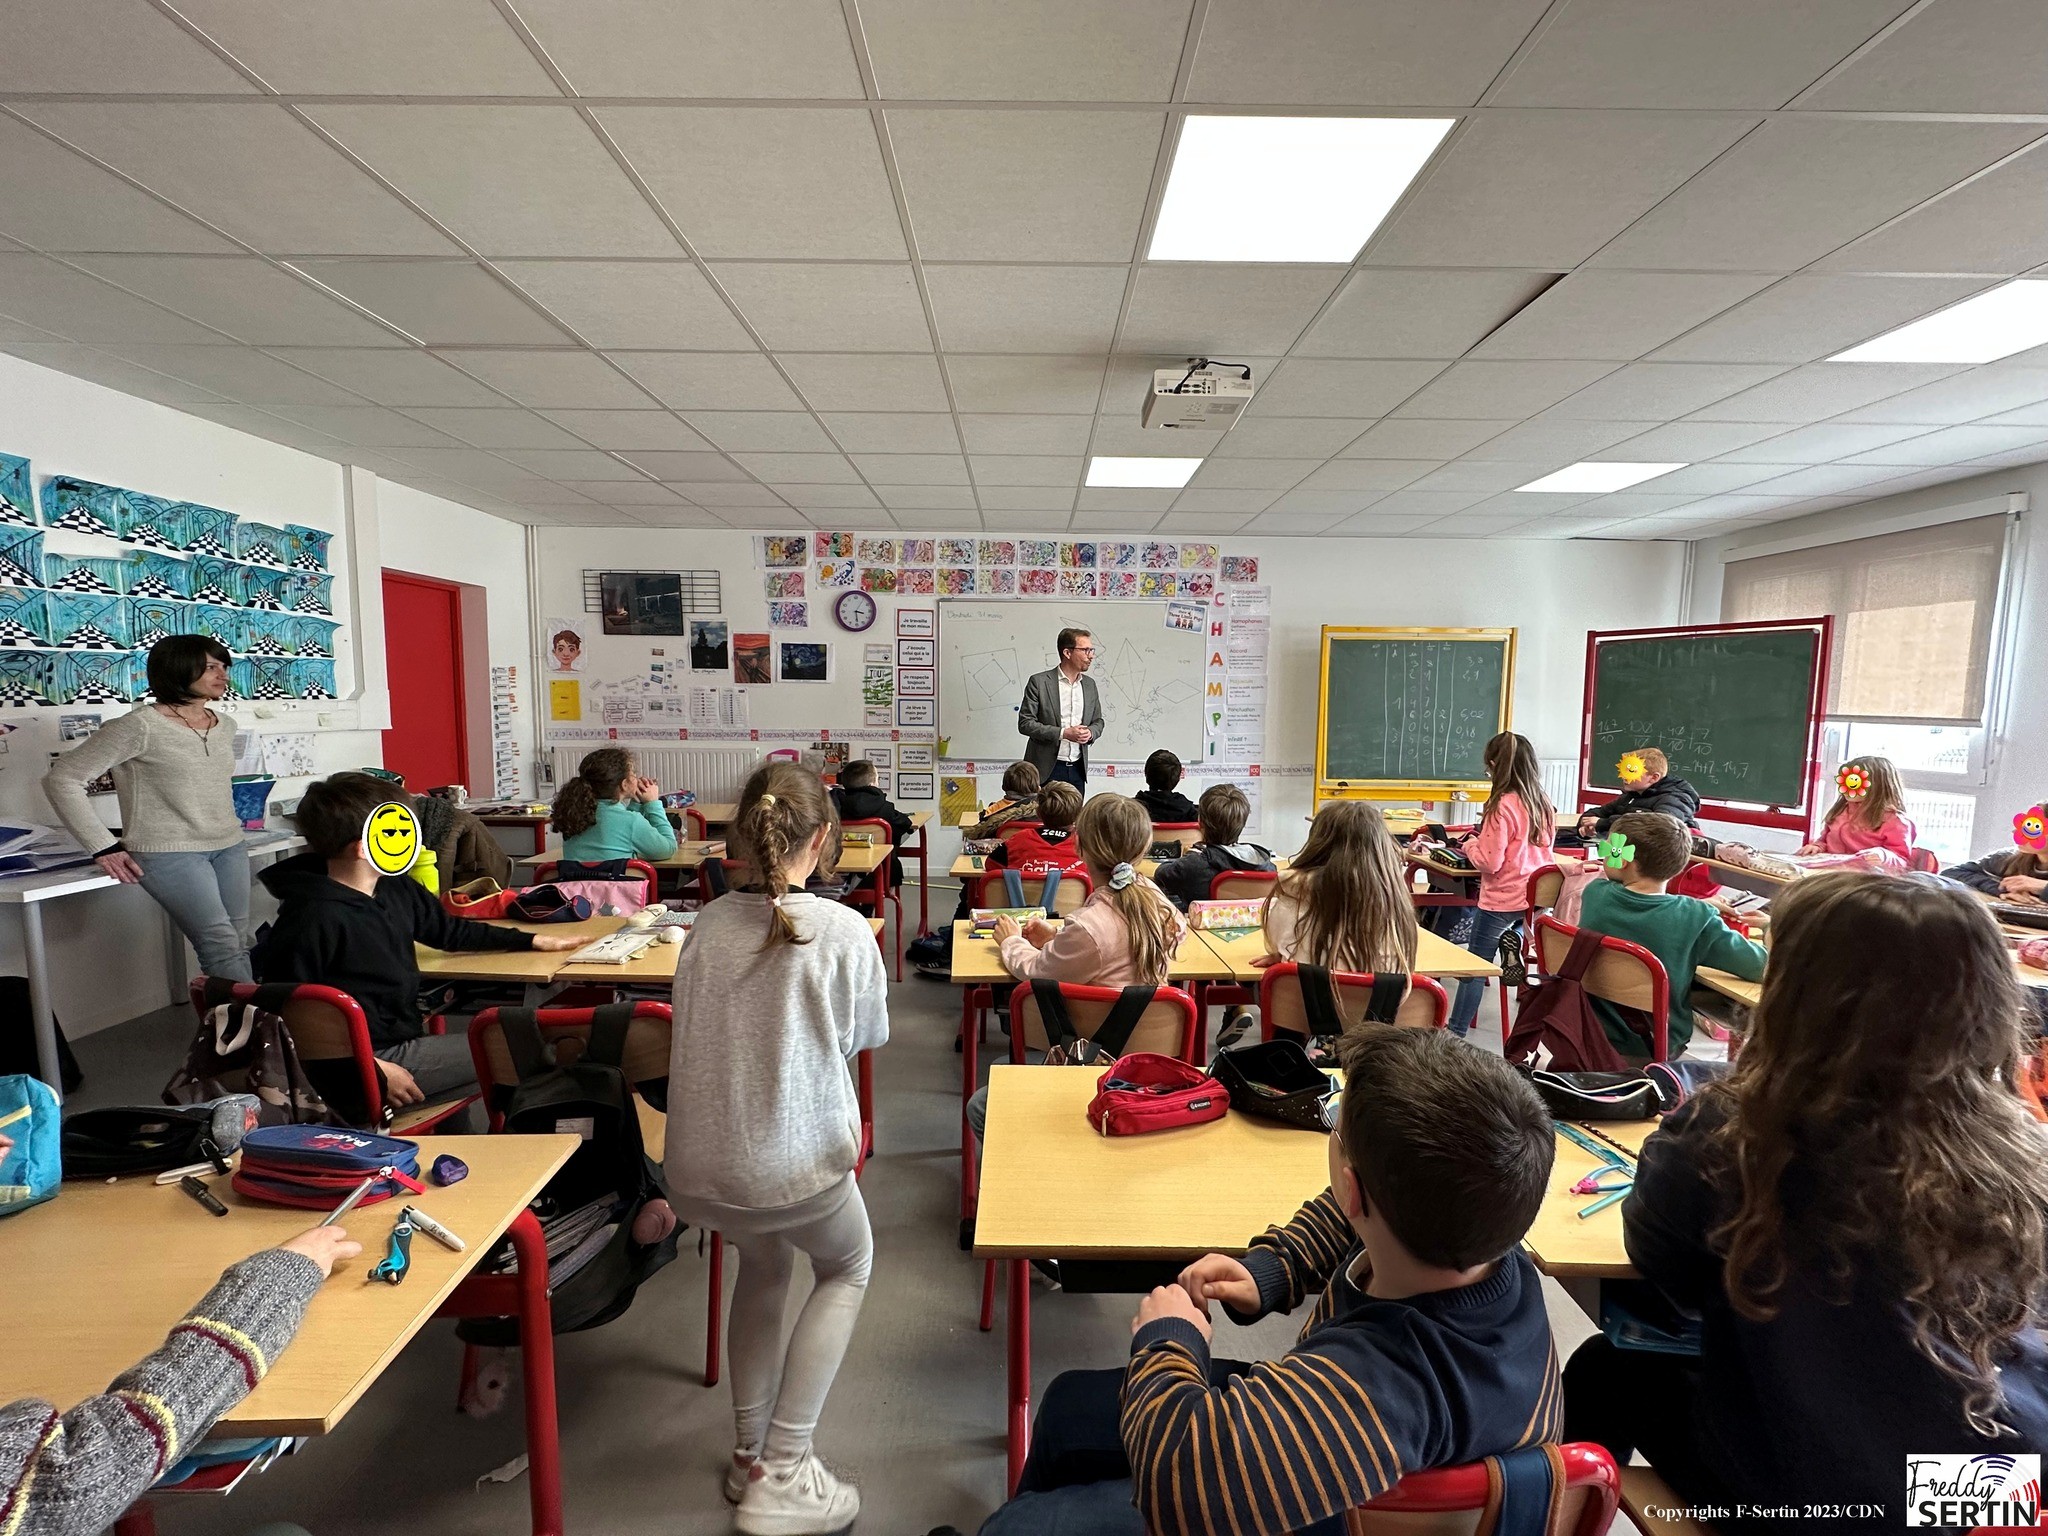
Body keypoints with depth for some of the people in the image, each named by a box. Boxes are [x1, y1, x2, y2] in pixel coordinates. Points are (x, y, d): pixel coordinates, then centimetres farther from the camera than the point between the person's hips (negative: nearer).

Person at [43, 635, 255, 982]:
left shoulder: (225, 725, 11)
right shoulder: (141, 726, -9)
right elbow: (61, 779, -6)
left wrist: (228, 825, 15)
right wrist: (103, 847, -10)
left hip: (230, 848, 6)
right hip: (169, 852, -6)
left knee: (237, 945, 4)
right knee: (222, 946, -15)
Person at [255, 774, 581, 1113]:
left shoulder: (395, 888, 7)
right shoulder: (312, 919, -19)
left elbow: (451, 931, 23)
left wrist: (533, 941, 24)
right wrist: (372, 1071, -21)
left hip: (407, 1036, 9)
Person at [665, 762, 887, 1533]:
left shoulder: (707, 923, -1)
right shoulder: (845, 931, -14)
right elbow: (872, 1035, 4)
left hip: (696, 1167, 5)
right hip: (793, 1162, -4)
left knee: (763, 1264, 34)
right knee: (846, 1269, 26)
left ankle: (749, 1452, 41)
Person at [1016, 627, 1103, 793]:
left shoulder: (1090, 684, 10)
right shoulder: (1039, 681, -6)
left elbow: (1098, 721, 19)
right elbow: (1025, 723, -9)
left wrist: (1090, 733, -5)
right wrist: (1063, 733, -17)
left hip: (1078, 768, 5)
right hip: (1047, 769, -5)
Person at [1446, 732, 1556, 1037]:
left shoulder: (1502, 806, -19)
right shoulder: (1543, 803, 2)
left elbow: (1489, 862, -19)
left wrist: (1470, 845, 0)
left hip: (1503, 900, -7)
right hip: (1537, 895, 7)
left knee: (1474, 968, 3)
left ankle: (1456, 1033, 7)